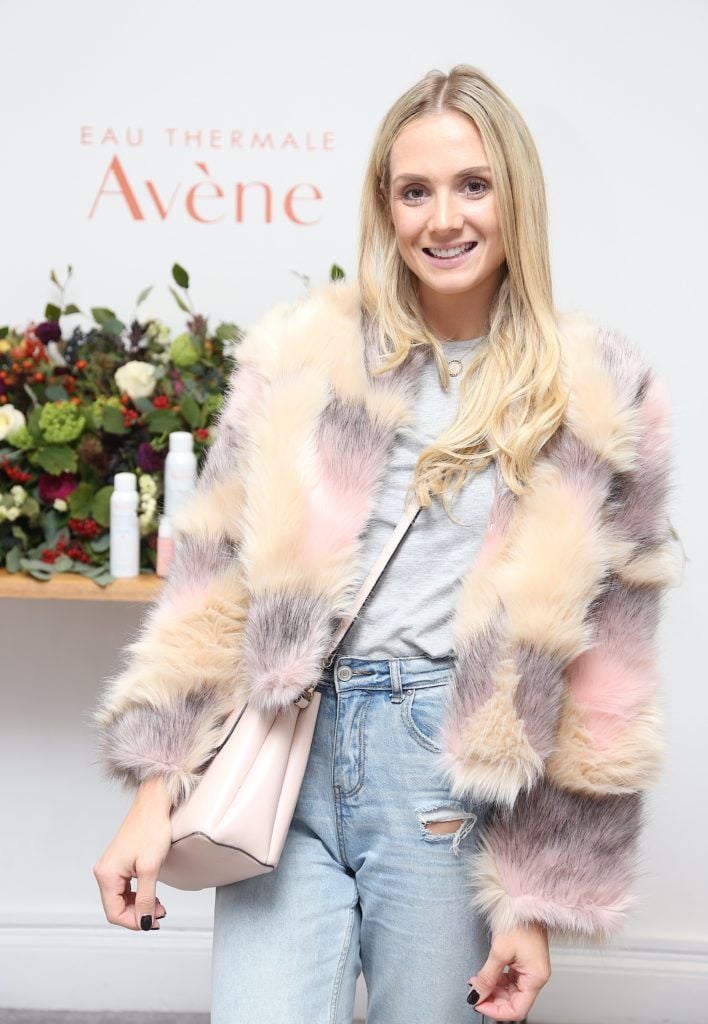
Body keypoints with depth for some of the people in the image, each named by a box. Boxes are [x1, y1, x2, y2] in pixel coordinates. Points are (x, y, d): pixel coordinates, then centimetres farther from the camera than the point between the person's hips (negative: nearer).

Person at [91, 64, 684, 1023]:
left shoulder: (598, 396, 2)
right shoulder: (303, 352, 6)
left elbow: (603, 669, 2)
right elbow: (215, 573, 6)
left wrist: (540, 899, 1)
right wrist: (157, 788, 0)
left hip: (452, 770, 0)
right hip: (285, 759, 1)